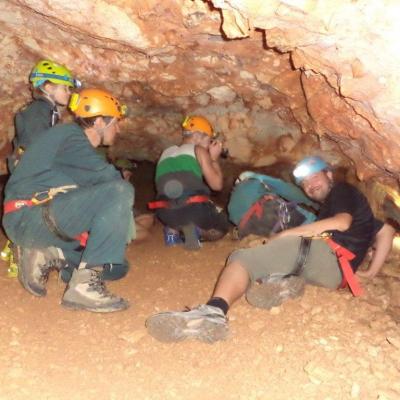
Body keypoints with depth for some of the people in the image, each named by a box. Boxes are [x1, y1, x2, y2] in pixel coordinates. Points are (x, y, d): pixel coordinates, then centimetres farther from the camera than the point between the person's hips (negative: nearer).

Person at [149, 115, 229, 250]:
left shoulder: (166, 153, 21)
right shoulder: (199, 150, 5)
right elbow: (216, 184, 2)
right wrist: (214, 158, 16)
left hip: (167, 213, 5)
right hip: (194, 209, -5)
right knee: (221, 228, 25)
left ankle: (173, 231, 9)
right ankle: (196, 231, -5)